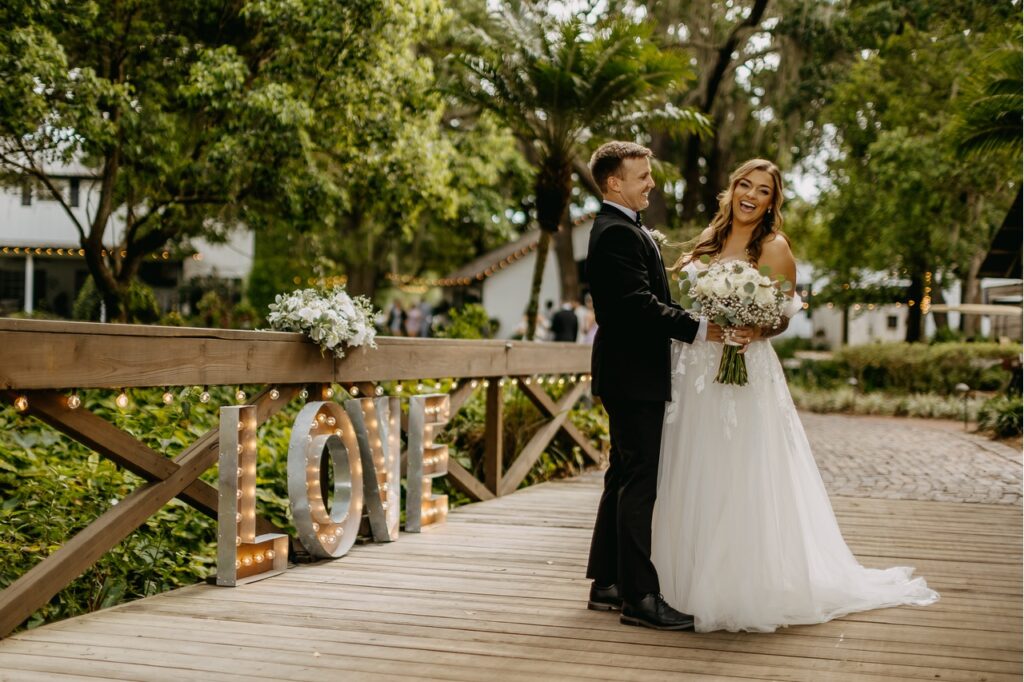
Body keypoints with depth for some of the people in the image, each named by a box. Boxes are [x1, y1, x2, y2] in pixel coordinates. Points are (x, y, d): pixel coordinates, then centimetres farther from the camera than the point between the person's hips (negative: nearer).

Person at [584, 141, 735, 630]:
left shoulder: (620, 228, 18)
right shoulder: (618, 233, -16)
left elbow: (645, 299, 20)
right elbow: (641, 304, -25)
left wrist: (697, 324, 12)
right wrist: (699, 329, -26)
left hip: (632, 374, 11)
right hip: (633, 375, -11)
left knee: (625, 479, 15)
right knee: (639, 483, -9)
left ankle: (607, 584, 22)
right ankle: (640, 597, -6)